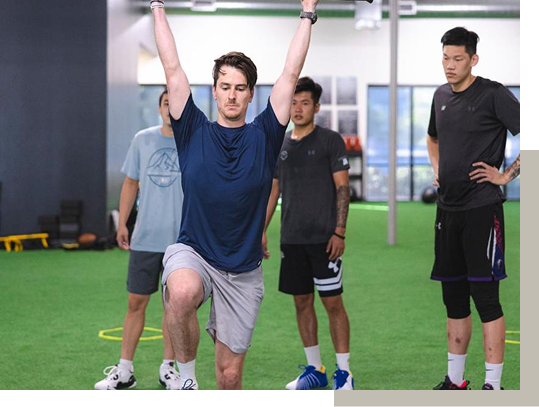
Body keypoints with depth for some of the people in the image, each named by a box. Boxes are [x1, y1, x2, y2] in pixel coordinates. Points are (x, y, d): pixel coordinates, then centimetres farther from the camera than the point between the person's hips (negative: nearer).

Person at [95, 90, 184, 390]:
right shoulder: (143, 140, 4)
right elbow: (131, 184, 11)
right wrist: (122, 224, 7)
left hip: (181, 240, -1)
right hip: (144, 239, 1)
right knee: (136, 302, 3)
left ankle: (169, 368, 21)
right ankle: (124, 371, 12)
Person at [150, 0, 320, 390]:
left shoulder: (263, 137, 4)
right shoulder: (194, 131, 2)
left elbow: (290, 75, 3)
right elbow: (173, 69, 1)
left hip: (243, 271, 2)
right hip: (192, 254, -2)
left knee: (230, 373, 5)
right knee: (183, 294, -38)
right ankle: (186, 376, -15)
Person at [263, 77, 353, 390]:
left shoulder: (331, 141, -2)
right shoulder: (280, 146, 13)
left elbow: (342, 188, -6)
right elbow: (273, 190, 17)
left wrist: (339, 232, -13)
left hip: (324, 239, -5)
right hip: (292, 239, 5)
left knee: (333, 303, -5)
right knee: (303, 302, 9)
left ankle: (344, 372, 3)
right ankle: (315, 370, 19)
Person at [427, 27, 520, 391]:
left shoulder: (493, 94, -9)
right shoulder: (442, 96, 13)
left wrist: (507, 175, -14)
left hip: (482, 209, -7)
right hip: (448, 208, 7)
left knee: (486, 298, -7)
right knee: (454, 299, 12)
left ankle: (493, 386, -2)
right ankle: (455, 381, 21)